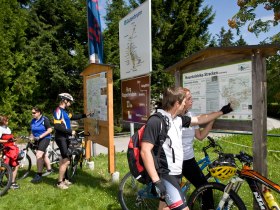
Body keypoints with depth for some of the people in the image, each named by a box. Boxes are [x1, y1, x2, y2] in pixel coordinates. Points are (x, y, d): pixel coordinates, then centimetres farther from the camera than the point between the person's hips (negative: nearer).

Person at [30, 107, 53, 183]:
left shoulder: (44, 119, -13)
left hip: (45, 139, -7)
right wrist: (31, 137, -2)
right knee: (44, 155, 18)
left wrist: (40, 136, -21)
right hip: (37, 140, 8)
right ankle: (49, 169, 35)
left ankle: (39, 175, -12)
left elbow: (50, 130, -16)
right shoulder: (33, 121, 8)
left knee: (39, 155, -18)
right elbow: (32, 131, 17)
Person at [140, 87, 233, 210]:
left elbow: (199, 120, 22)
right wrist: (156, 181, -25)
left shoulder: (178, 119, 7)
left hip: (176, 174, 9)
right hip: (164, 176, -9)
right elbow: (145, 151, -23)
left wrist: (222, 111, 27)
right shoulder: (156, 121, -20)